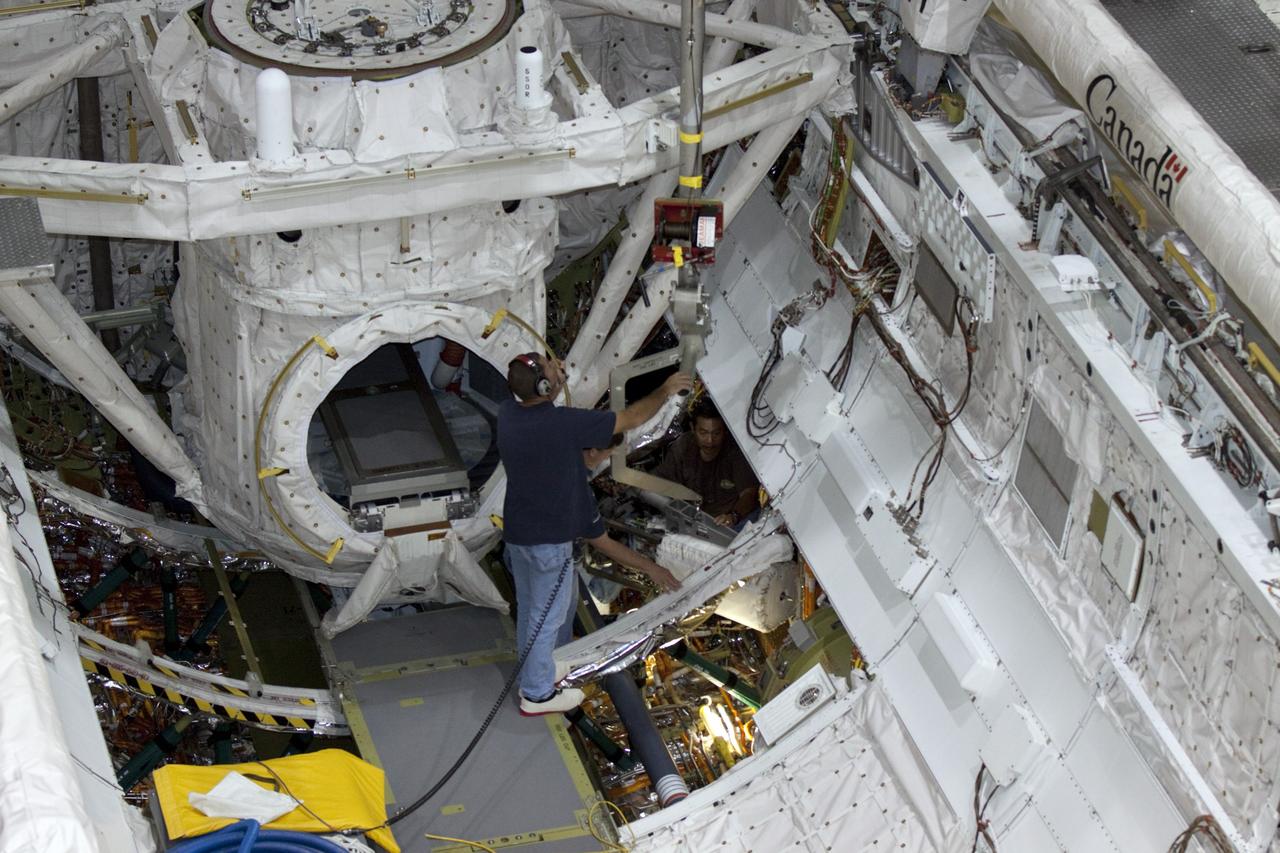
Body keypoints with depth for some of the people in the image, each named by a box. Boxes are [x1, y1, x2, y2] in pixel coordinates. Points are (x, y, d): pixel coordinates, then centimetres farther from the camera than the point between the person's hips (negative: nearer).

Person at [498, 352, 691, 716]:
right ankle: (538, 694, 22)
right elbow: (631, 419, -16)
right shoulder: (563, 423, -28)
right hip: (548, 539, -8)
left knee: (529, 609, 24)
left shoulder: (507, 413, -6)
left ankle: (531, 674, 42)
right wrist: (665, 390, -1)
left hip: (516, 531, 8)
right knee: (546, 617, 9)